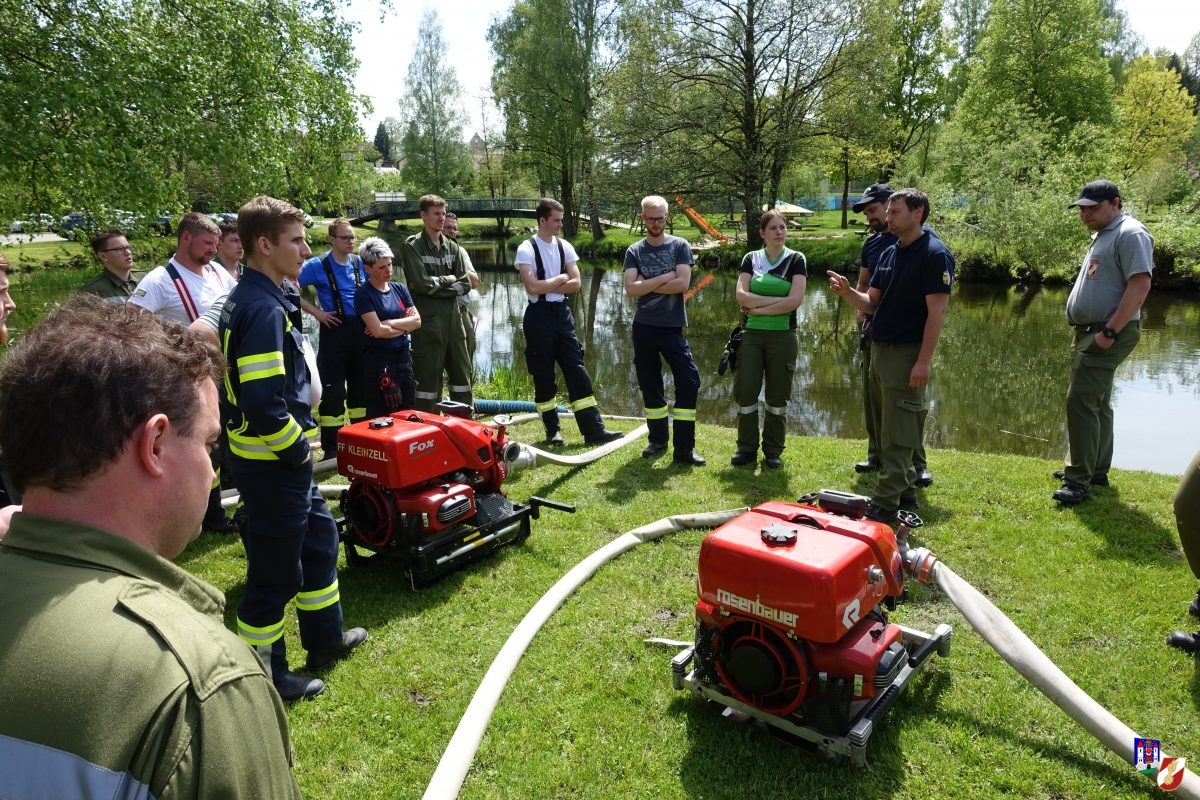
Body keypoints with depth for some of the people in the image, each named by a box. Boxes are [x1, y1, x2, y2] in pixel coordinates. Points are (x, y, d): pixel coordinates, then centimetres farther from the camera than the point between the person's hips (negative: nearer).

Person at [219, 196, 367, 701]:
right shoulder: (263, 311, -23)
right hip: (272, 465, -10)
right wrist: (296, 449, -15)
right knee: (276, 569, 5)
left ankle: (325, 639, 40)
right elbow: (263, 404, -31)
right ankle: (265, 674, 23)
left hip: (281, 460, 10)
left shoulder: (249, 300, 9)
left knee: (318, 537, 23)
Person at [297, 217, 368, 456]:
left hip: (360, 329, 5)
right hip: (334, 329, -5)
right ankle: (331, 449, 5)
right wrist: (316, 312, -12)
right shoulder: (318, 265, -7)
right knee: (333, 391, -3)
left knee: (361, 385, 13)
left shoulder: (360, 263, 7)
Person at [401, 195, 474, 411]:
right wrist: (447, 280, -3)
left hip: (453, 318, 6)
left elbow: (465, 285, 4)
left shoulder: (452, 247, 11)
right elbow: (421, 283, -17)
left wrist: (437, 287, -8)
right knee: (428, 377, -1)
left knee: (462, 374, 11)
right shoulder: (413, 246, -5)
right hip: (427, 321, -6)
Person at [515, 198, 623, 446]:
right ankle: (552, 430, 16)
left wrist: (547, 286, -11)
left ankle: (593, 430, 1)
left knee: (577, 371, 1)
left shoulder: (564, 247, 7)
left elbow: (575, 284, -1)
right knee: (543, 375, 4)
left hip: (562, 313, 5)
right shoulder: (526, 249, -8)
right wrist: (560, 279, -7)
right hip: (539, 315, -5)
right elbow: (532, 287, -19)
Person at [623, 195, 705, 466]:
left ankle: (684, 448, -3)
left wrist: (646, 285, -8)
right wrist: (665, 277, -11)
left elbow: (682, 283, -12)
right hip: (643, 327, 2)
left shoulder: (680, 246, 1)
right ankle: (658, 439, 25)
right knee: (649, 385, 10)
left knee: (689, 381, -9)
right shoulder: (634, 251, 5)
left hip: (672, 327, -2)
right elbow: (631, 289, -9)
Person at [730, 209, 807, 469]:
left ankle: (773, 451, 17)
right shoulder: (751, 259, 6)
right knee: (745, 392, 1)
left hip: (782, 336, -2)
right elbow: (741, 295, -7)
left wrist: (759, 308, -11)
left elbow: (795, 300, -13)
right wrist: (777, 301, -13)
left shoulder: (796, 259, 0)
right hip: (751, 334, 2)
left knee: (777, 396, 5)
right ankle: (747, 448, 14)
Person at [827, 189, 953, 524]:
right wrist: (847, 292, -7)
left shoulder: (934, 254, -12)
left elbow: (937, 311, -17)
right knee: (889, 430, 15)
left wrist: (924, 361, -21)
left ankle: (884, 505, 0)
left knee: (896, 436, -4)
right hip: (879, 349, 9)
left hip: (906, 354, -9)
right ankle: (905, 492, 27)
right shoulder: (889, 254, 13)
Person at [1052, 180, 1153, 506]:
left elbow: (1140, 285, -22)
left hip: (1107, 335, -10)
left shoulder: (1130, 234, -13)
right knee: (1096, 403, 16)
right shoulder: (1102, 236, 18)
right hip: (1089, 332, 10)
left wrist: (1109, 332, -24)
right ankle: (1095, 471, 27)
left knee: (1081, 401, -14)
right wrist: (1089, 332, 17)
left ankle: (1078, 482, -11)